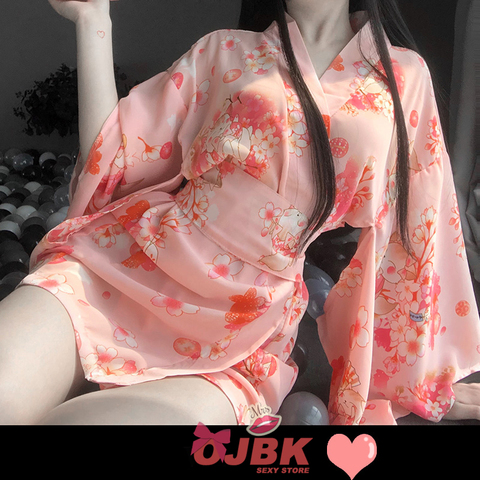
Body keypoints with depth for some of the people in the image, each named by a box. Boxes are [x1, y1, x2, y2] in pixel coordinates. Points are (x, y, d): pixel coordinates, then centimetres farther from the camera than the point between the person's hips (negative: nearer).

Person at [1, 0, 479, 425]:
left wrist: (434, 371, 18)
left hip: (236, 340, 0)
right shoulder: (223, 50, 12)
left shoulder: (405, 75, 12)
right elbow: (110, 156, 8)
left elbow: (420, 233, 15)